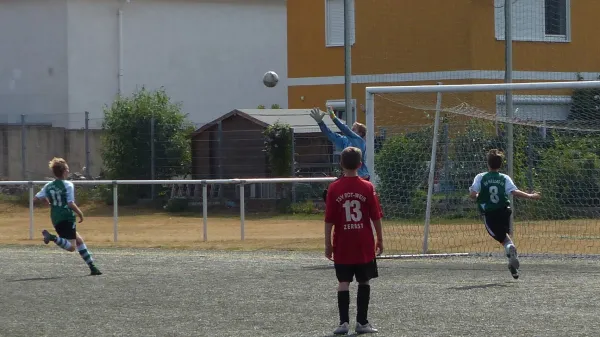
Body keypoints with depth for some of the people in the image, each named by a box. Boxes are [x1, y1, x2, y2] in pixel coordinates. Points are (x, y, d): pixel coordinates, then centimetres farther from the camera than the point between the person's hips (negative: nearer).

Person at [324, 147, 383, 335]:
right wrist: (380, 240, 9)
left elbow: (329, 220, -3)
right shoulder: (367, 187, -4)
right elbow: (376, 217, -2)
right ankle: (362, 322, 10)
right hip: (365, 246, 0)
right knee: (364, 282, 9)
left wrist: (328, 243, 5)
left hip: (342, 246, 0)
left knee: (343, 283, 2)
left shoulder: (334, 188, -4)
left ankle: (344, 322, -5)